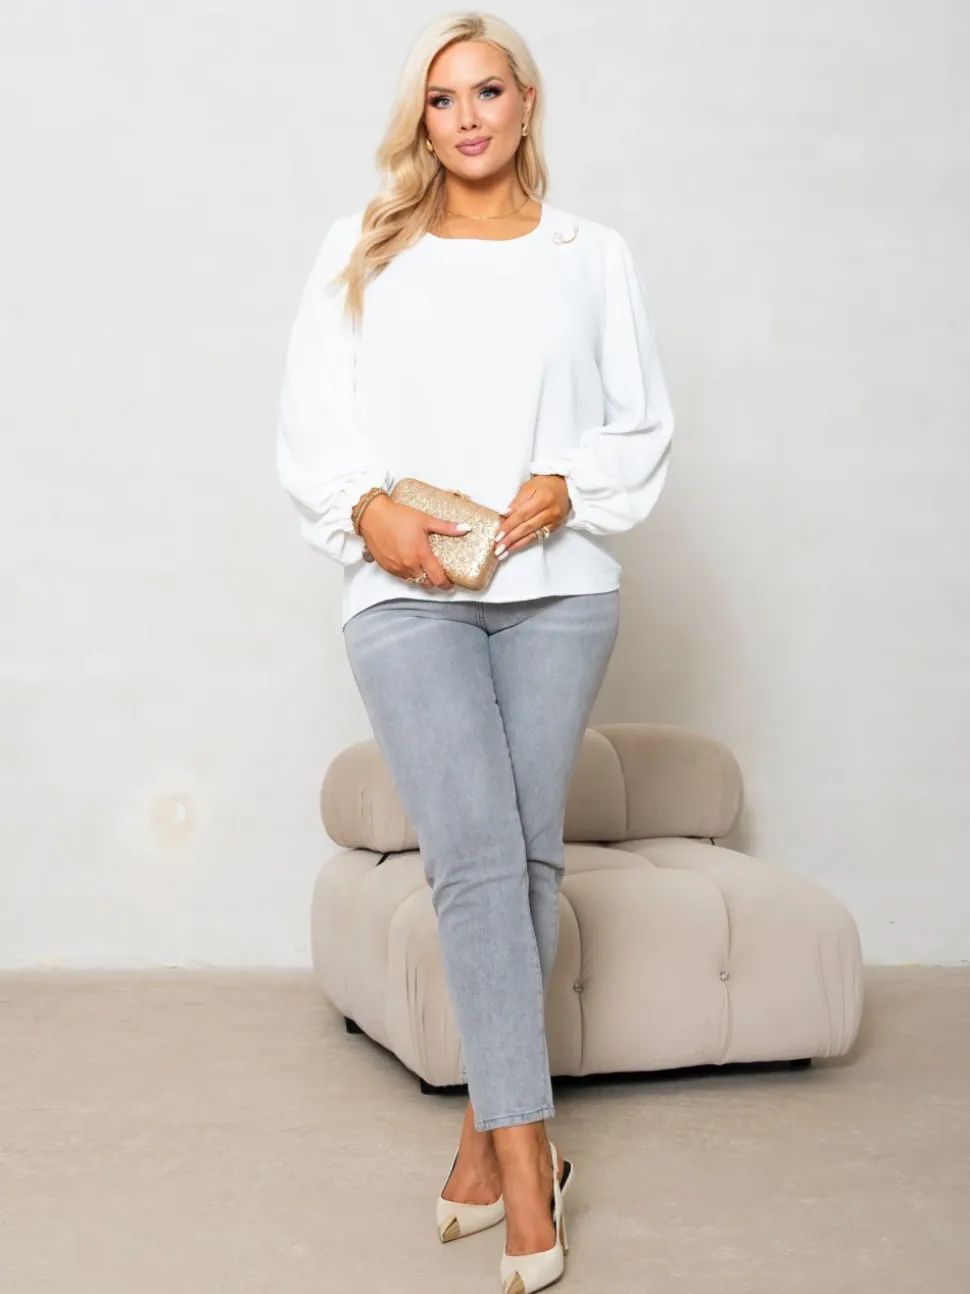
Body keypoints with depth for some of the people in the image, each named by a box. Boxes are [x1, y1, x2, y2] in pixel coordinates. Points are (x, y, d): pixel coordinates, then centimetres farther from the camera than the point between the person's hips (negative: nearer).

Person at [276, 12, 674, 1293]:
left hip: (557, 587, 2)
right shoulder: (363, 251, 10)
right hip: (407, 596, -1)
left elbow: (644, 422, 10)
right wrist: (369, 510, -11)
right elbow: (310, 420, 6)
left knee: (528, 854, 3)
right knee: (475, 859, -12)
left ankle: (488, 1130, 17)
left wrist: (568, 484, -9)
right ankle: (527, 1164, -7)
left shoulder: (594, 256, 11)